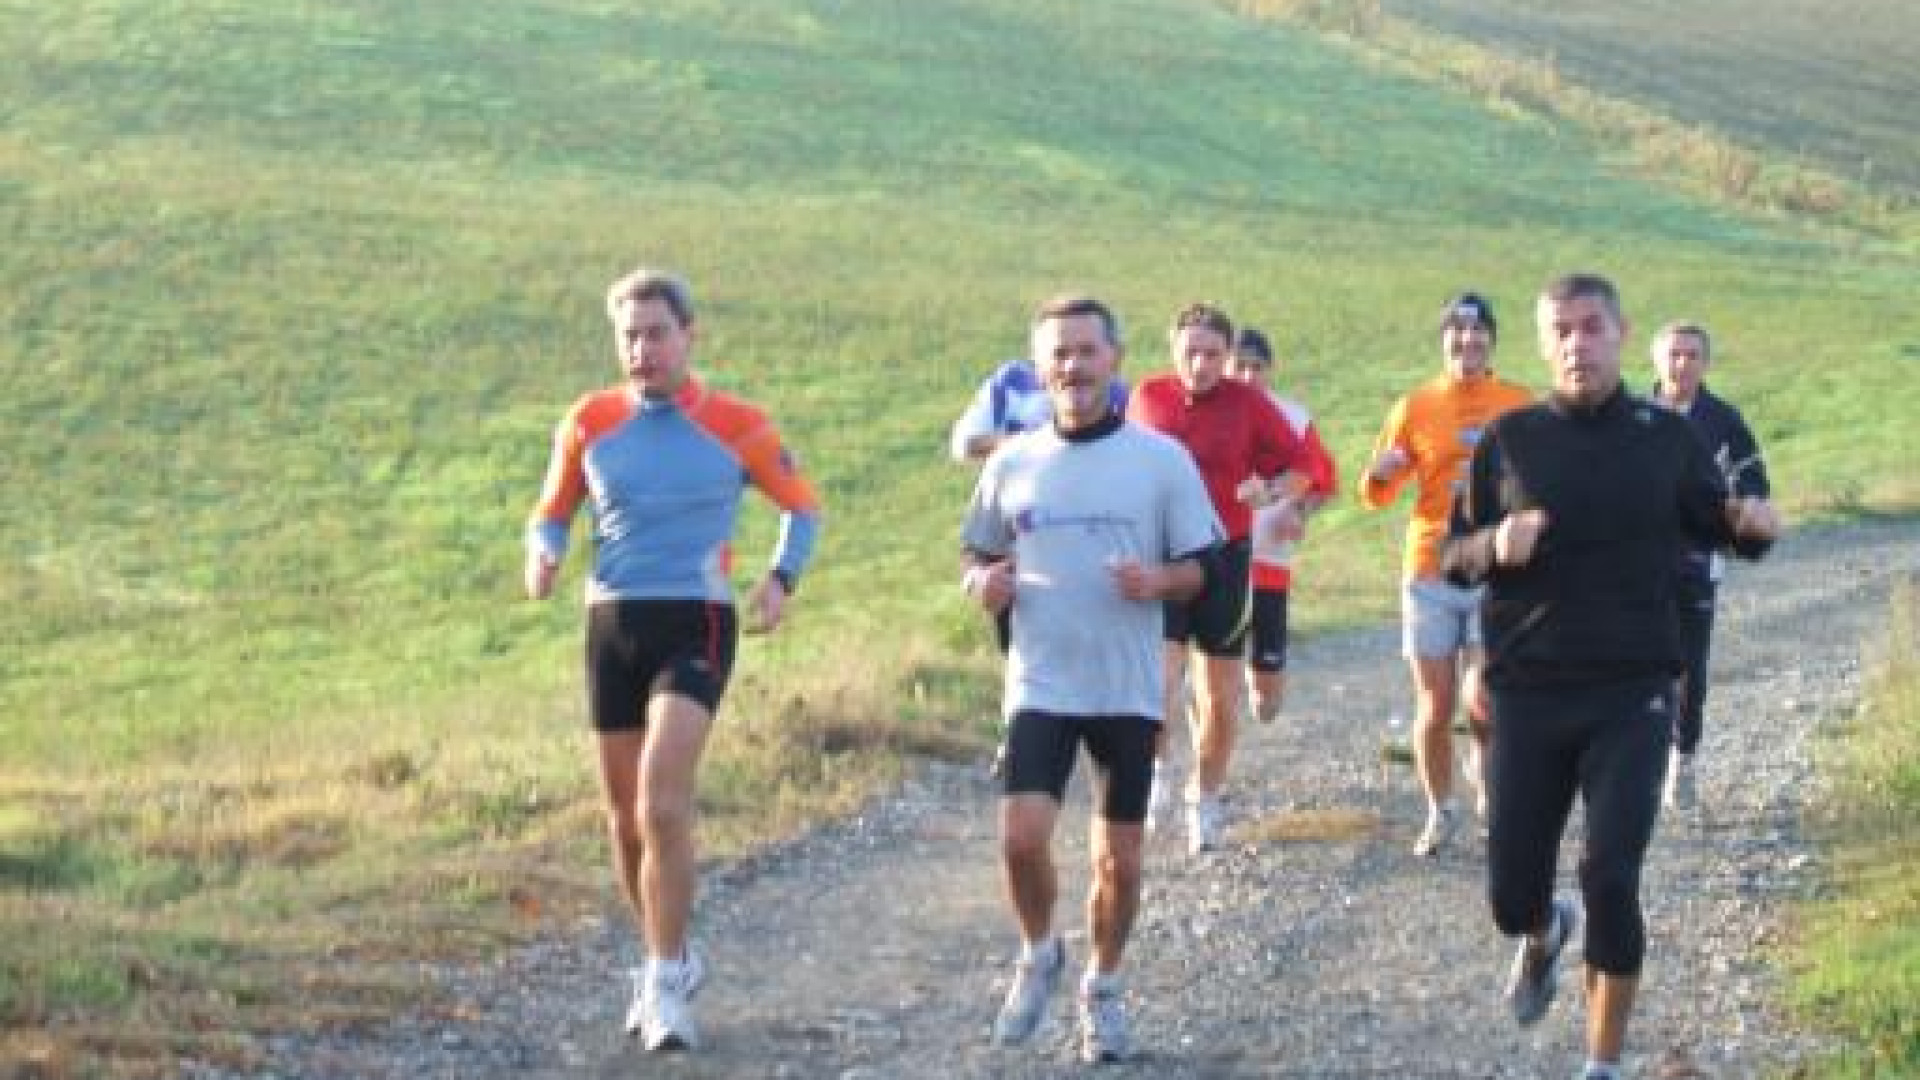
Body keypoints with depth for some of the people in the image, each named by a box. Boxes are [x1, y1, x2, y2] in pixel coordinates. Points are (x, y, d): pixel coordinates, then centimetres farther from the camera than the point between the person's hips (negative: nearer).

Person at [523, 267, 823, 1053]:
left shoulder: (736, 426, -1)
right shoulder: (590, 423, 5)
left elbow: (802, 507, 12)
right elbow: (552, 511, 15)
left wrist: (781, 577, -6)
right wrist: (543, 553, -8)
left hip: (695, 625, -4)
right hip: (612, 624, 4)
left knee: (662, 804, -19)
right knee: (625, 816, 10)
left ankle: (664, 985, -12)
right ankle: (669, 960, 31)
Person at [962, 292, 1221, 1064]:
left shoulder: (1162, 460, -2)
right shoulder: (1011, 463, 3)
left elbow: (1198, 567, 2)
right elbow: (978, 556, 13)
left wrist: (1157, 580, -20)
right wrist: (983, 585, -10)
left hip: (1127, 691, 0)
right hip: (1040, 687, 0)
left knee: (1119, 860, 6)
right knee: (1022, 837, -15)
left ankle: (1102, 989, 30)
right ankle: (1038, 955, 14)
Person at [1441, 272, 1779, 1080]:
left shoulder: (1666, 437, 2)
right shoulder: (1510, 438, 1)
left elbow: (1718, 527, 13)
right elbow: (1454, 556, 5)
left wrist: (1751, 522, -11)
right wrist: (1495, 545, -18)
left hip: (1632, 696, -1)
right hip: (1529, 695, 1)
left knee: (1611, 880, -12)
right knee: (1511, 896, 5)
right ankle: (1544, 935, 43)